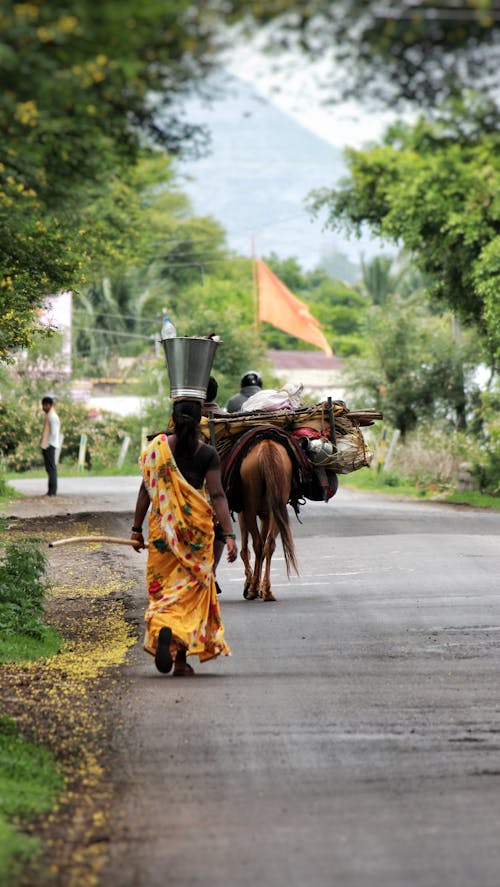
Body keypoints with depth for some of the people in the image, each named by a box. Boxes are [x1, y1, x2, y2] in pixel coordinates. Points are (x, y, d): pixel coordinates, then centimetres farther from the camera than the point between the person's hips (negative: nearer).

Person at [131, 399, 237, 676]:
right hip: (197, 526, -1)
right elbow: (217, 496, -11)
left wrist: (137, 529, 6)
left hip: (162, 525, 1)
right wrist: (229, 534, -12)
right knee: (192, 585, 6)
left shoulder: (157, 447, -1)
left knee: (162, 584, 12)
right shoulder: (207, 453, -4)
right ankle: (181, 658, 0)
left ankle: (162, 630, -15)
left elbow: (146, 489, 0)